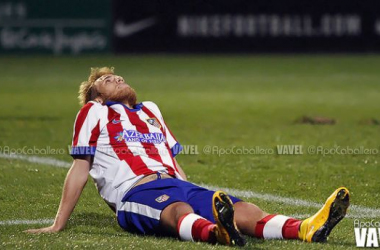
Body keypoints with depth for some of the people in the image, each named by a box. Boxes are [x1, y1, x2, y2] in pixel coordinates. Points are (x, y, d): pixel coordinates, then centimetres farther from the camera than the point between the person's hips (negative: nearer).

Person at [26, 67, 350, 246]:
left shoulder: (150, 110, 32)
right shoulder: (95, 113, 13)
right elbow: (80, 169, 10)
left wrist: (199, 197, 28)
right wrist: (58, 226, 7)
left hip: (176, 185, 7)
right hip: (136, 193, -7)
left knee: (240, 209, -21)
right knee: (179, 211, -42)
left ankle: (308, 228, -47)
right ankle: (217, 231, -78)